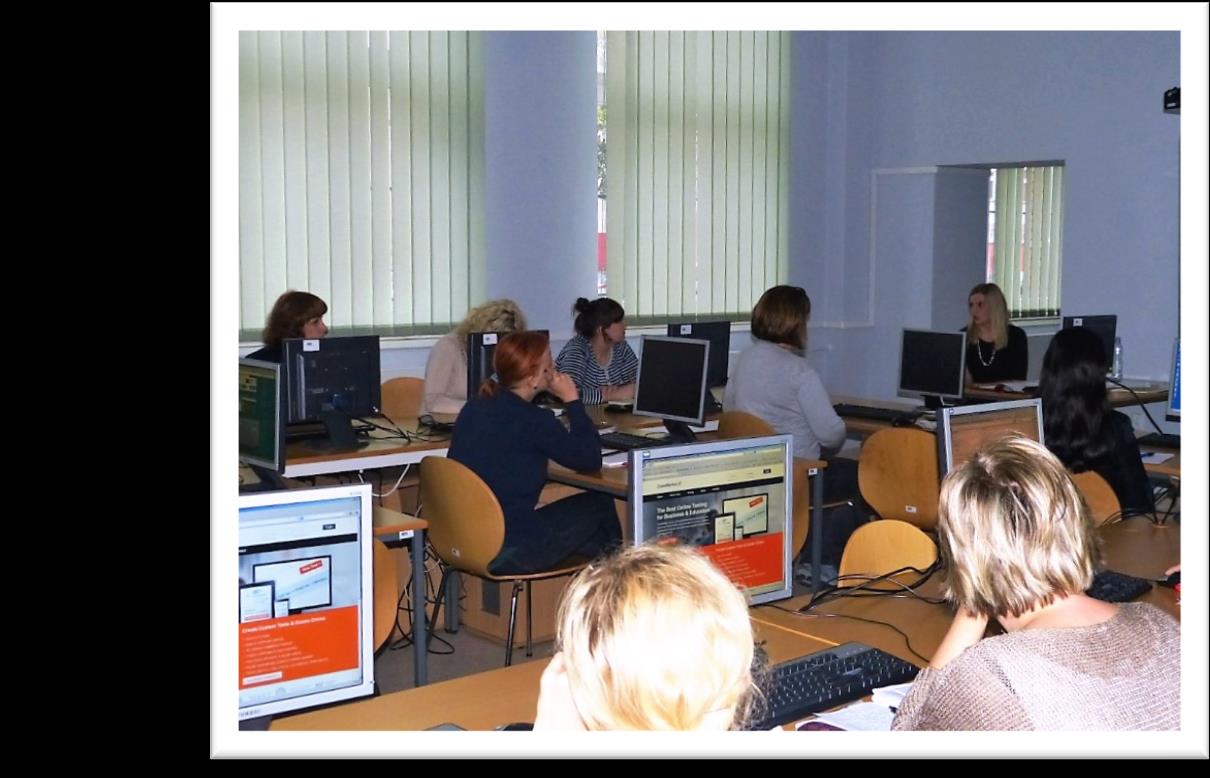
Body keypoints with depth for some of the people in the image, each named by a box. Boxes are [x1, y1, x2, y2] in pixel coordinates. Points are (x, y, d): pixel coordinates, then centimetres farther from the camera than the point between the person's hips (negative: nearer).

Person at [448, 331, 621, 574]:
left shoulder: (473, 408, 6)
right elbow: (590, 460, -10)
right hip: (506, 553, -8)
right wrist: (572, 400, -4)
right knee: (600, 504, 13)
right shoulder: (533, 420, -19)